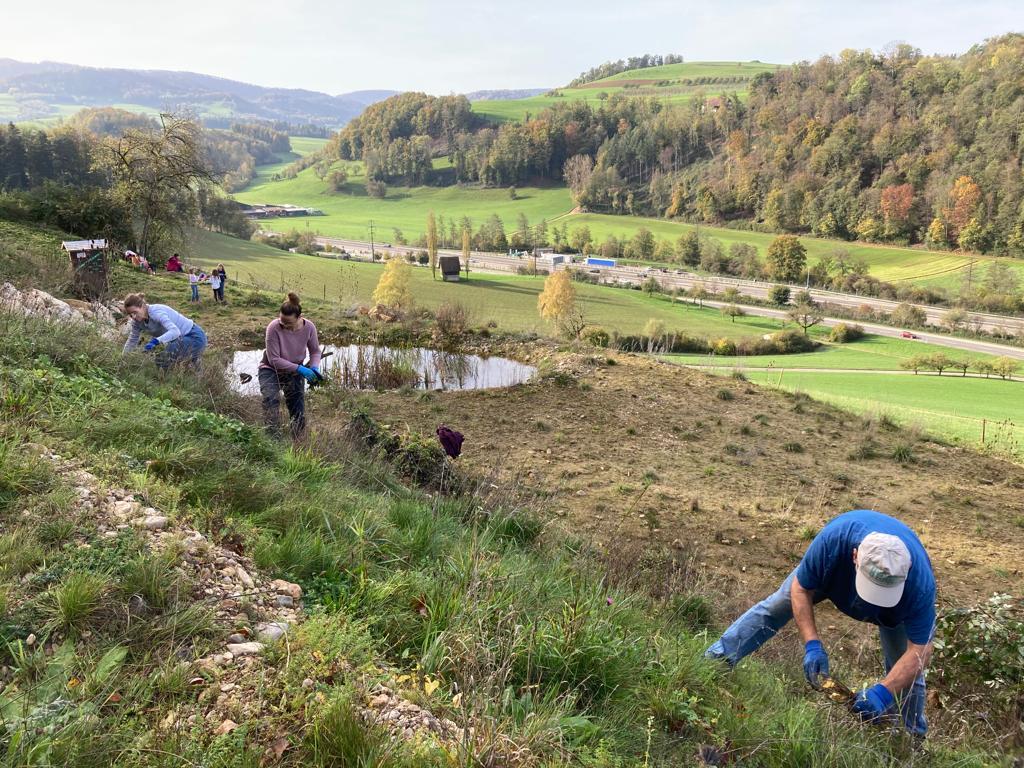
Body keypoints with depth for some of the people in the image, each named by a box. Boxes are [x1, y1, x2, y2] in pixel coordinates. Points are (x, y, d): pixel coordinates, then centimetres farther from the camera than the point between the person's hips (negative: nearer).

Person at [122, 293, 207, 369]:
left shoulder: (156, 312, -27)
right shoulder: (138, 321, -3)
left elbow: (175, 331, -42)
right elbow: (132, 341, 10)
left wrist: (155, 341, -54)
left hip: (195, 337, -9)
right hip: (181, 338, 9)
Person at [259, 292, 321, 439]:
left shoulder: (309, 328, -20)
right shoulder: (274, 328, -29)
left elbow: (315, 351, -3)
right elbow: (274, 359, -25)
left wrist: (314, 368, -23)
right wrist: (300, 369, -32)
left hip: (295, 371, 3)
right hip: (271, 369, -3)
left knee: (299, 411, 5)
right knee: (271, 399, -29)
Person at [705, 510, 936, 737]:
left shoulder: (920, 583, -45)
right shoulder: (833, 540, -46)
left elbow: (920, 651, -36)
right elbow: (800, 589, -29)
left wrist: (884, 692, -48)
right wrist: (812, 645, -38)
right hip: (835, 571, 1)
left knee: (905, 669, -4)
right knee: (777, 605, 2)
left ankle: (912, 736, 21)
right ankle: (719, 657, 15)